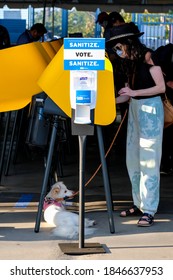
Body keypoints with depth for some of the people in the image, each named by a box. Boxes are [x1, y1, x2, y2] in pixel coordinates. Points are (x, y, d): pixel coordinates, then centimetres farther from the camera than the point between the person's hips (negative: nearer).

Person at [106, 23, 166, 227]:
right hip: (135, 108, 8)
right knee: (133, 159, 9)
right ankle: (139, 204, 18)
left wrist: (134, 93, -20)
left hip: (150, 108, -8)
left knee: (148, 160, -8)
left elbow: (161, 87, -15)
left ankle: (149, 210, -6)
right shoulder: (130, 63, 11)